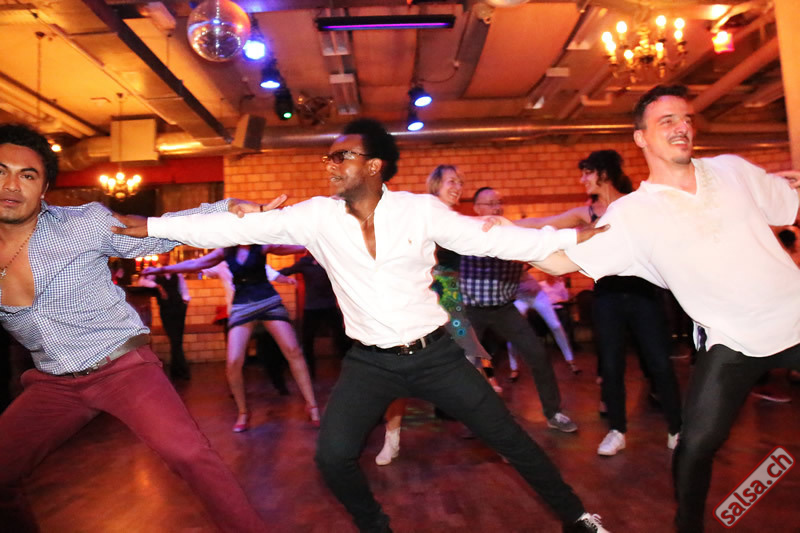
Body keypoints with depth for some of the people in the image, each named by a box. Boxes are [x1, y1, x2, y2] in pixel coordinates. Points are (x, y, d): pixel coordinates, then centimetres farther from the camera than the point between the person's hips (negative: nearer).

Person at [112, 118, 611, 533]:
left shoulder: (421, 210, -10)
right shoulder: (317, 216, -6)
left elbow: (489, 238, -10)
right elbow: (241, 227, -6)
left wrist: (574, 236, -17)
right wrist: (151, 226, -7)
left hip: (435, 352, -1)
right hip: (369, 362, 2)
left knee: (506, 435, 6)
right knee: (333, 455, -3)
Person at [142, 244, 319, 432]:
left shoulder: (261, 246, -2)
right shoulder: (226, 251, 7)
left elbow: (299, 246, -7)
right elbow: (194, 264, 9)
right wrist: (162, 269, 5)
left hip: (268, 300, -2)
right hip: (241, 306, 2)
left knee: (293, 351, -9)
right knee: (233, 363, -9)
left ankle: (311, 405, 1)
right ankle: (243, 413, 11)